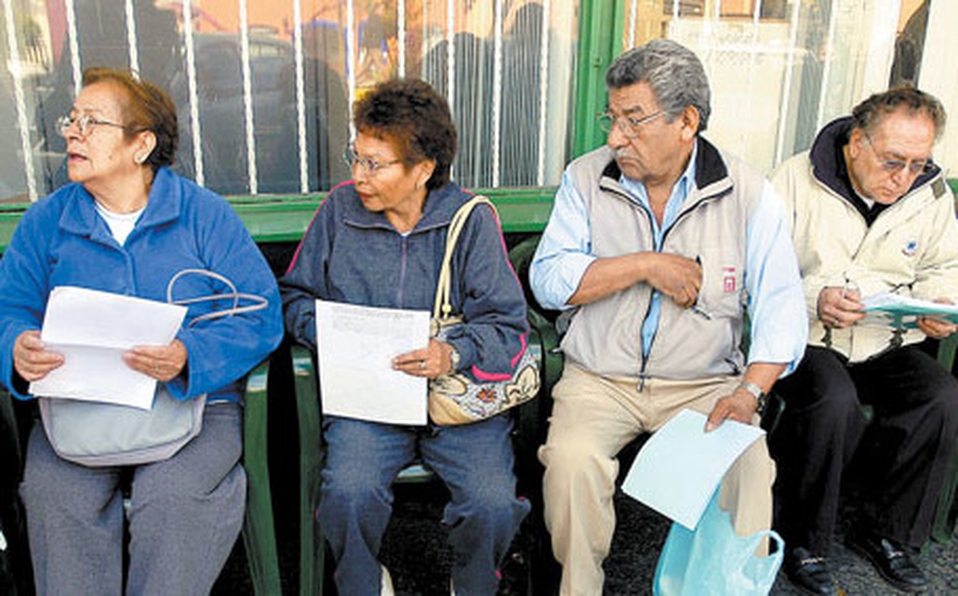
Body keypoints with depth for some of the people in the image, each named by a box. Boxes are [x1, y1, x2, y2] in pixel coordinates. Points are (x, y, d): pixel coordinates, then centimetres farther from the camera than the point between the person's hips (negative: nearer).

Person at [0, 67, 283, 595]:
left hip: (196, 402, -2)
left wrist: (188, 357, -26)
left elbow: (262, 315, -8)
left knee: (172, 497, -27)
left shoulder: (206, 215, -2)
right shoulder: (43, 223, 10)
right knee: (54, 496, -23)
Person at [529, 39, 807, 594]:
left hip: (706, 383, 0)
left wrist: (750, 390, -18)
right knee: (570, 459, -26)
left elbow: (781, 308, -3)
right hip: (599, 377, 0)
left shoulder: (749, 194, 0)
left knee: (748, 467, -25)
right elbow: (548, 281, -5)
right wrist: (644, 265, -14)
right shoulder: (585, 178, 2)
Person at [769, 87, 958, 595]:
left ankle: (885, 532, 2)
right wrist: (812, 300, -26)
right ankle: (803, 540, -8)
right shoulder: (797, 181, -8)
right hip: (805, 340, -4)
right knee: (835, 401, -33)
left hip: (885, 344, 5)